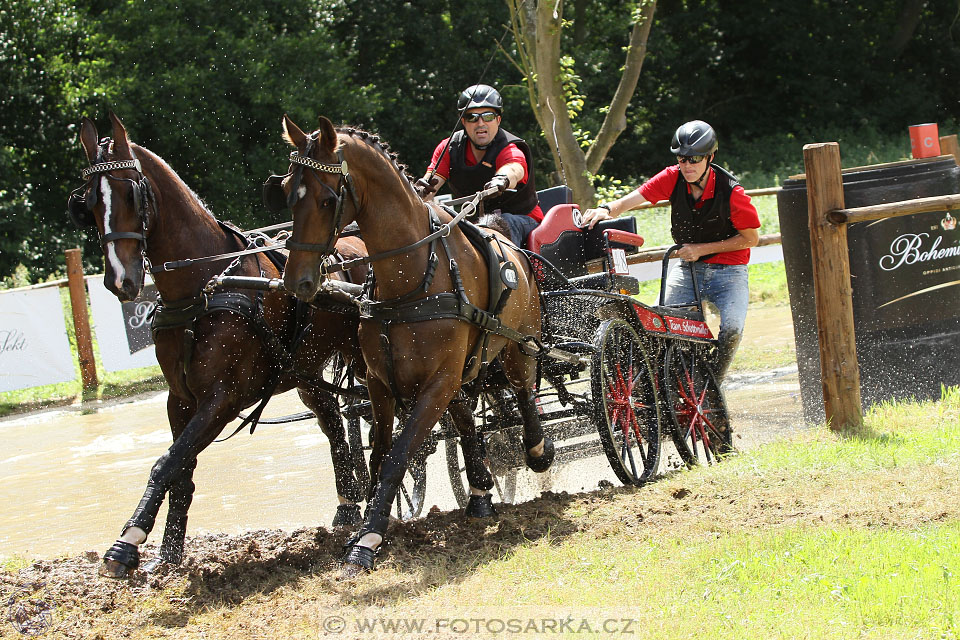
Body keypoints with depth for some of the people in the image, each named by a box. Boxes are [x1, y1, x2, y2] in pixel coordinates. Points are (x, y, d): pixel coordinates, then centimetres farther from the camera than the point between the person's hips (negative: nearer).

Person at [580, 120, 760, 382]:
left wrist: (701, 249, -16)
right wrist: (607, 210, -41)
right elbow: (634, 198, -18)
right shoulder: (673, 178, -9)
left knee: (732, 329, -25)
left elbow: (751, 238, -10)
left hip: (728, 270, -3)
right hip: (687, 267, 3)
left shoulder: (731, 192, -18)